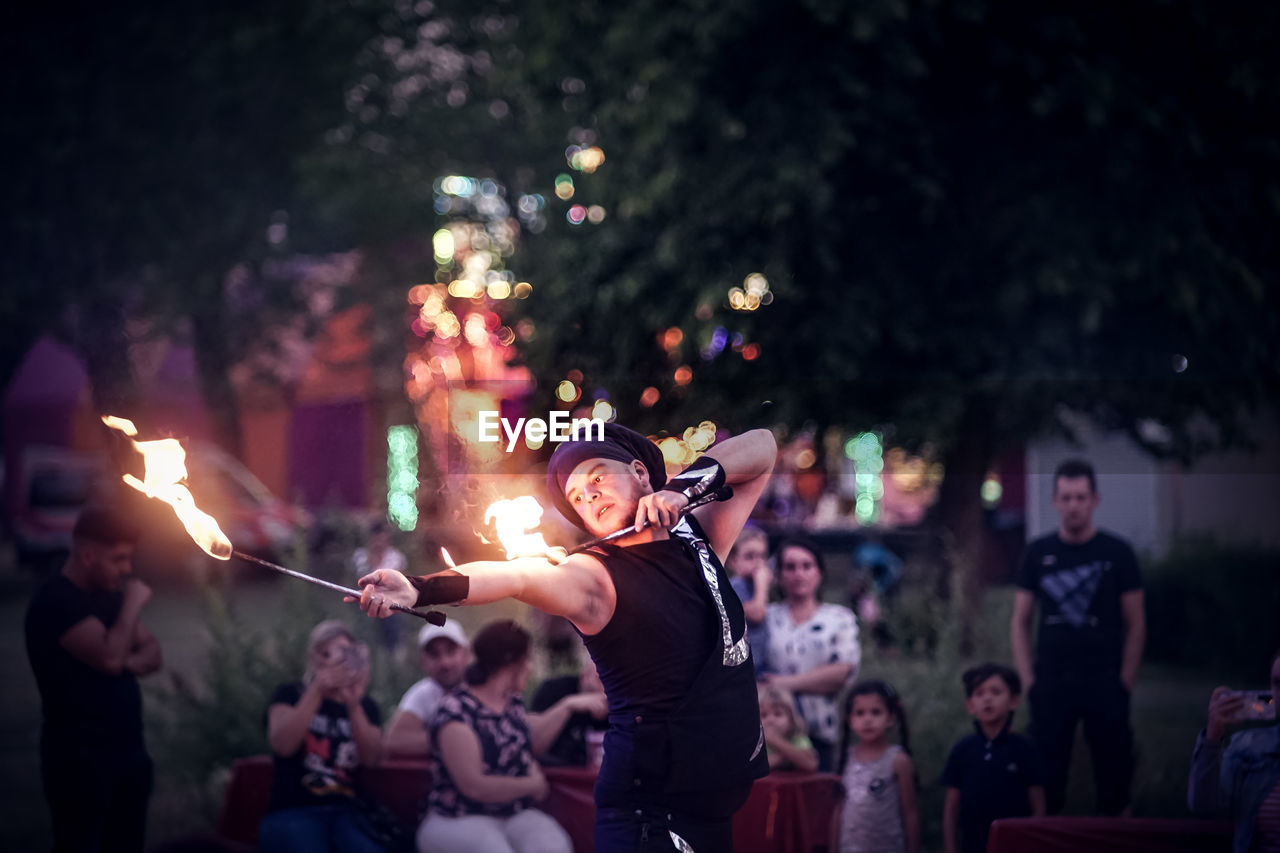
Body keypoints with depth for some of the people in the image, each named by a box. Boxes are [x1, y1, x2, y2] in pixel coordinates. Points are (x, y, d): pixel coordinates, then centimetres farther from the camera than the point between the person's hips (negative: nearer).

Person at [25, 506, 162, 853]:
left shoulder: (108, 596, 14)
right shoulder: (54, 602, -15)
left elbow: (153, 654, 13)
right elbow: (110, 656, -26)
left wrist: (128, 664, -9)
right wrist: (133, 605, -13)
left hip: (127, 749, 9)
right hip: (80, 758, -9)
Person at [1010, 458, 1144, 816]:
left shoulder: (1116, 552, 2)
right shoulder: (1039, 552, 7)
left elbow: (1135, 624, 4)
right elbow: (1020, 621, 10)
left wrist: (1124, 681, -4)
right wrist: (1027, 679, 0)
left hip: (1105, 684, -1)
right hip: (1051, 685, 1)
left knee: (1113, 779, 0)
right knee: (1046, 783, 2)